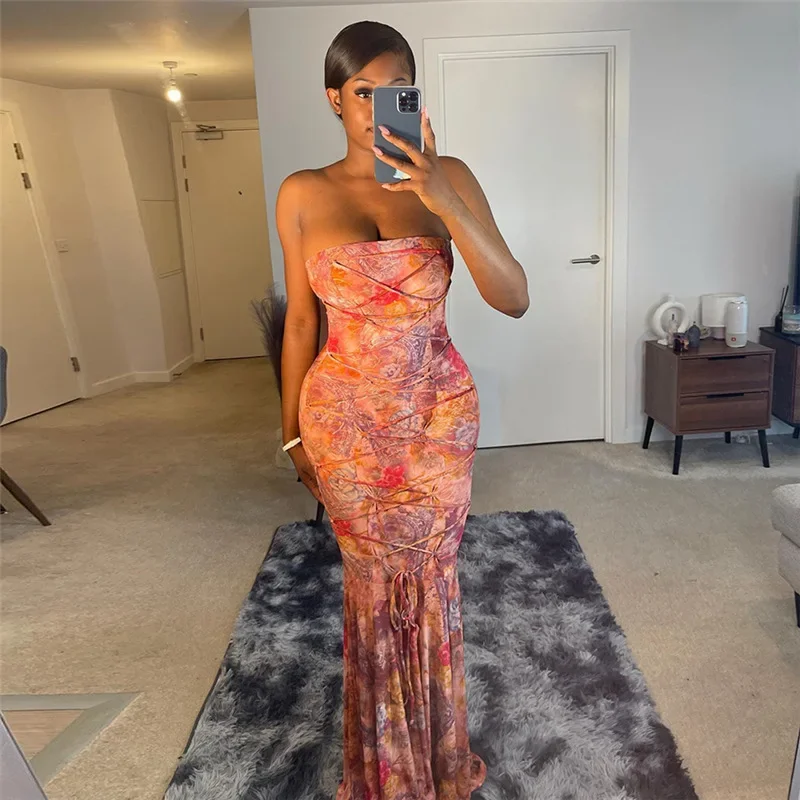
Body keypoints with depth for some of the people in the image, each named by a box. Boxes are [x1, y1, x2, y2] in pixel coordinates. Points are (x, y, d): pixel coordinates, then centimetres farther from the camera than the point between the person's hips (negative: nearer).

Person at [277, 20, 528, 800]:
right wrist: (293, 431, 6)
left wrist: (443, 202, -27)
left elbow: (514, 298, -14)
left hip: (438, 411, 0)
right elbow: (300, 322, 2)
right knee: (371, 580, 14)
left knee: (431, 576, 13)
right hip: (346, 418, 0)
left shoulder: (449, 177, -5)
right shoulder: (302, 194, -4)